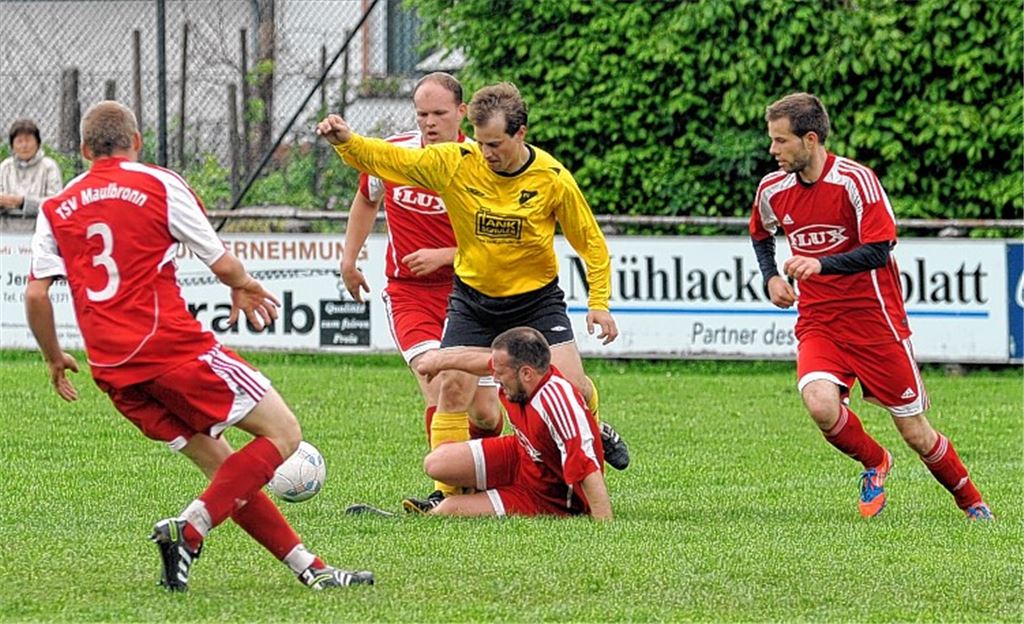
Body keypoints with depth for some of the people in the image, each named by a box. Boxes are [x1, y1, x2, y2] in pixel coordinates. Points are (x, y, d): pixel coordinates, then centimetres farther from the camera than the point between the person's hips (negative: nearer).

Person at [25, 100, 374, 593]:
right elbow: (224, 265, 2)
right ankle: (189, 529, -14)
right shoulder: (160, 186, 1)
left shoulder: (55, 210, 13)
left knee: (222, 467, 13)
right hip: (173, 348, -6)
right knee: (282, 432, 2)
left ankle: (307, 566, 7)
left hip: (112, 370, 6)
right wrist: (245, 289, 24)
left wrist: (54, 358, 21)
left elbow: (35, 294, 6)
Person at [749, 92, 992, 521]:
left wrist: (821, 265, -29)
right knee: (820, 404, -26)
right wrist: (771, 278, 7)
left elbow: (877, 251, -18)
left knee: (916, 434, 2)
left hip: (874, 320, -4)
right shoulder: (773, 190, 2)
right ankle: (874, 464, 5)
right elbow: (760, 235, 24)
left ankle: (972, 504, 27)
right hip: (817, 323, 4)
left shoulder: (855, 180, -14)